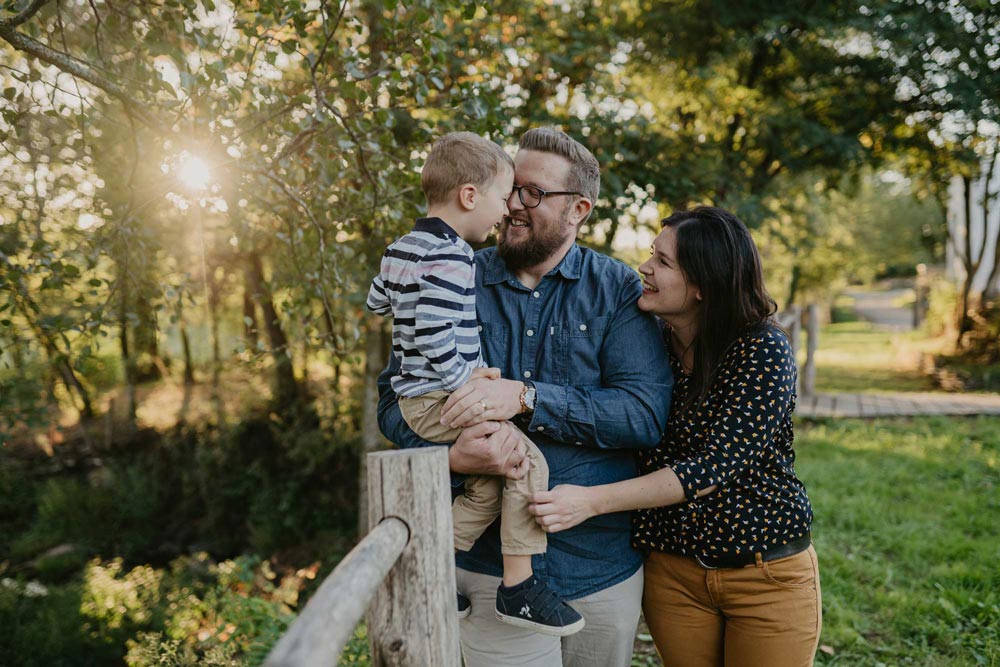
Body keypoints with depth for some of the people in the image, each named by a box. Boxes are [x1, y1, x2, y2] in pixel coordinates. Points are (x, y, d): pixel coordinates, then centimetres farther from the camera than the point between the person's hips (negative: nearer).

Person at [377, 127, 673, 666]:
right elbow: (394, 396, 0)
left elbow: (648, 413, -14)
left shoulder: (617, 289, -3)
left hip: (602, 565, 1)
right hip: (489, 561, 0)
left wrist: (526, 397, -25)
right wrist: (452, 455, -21)